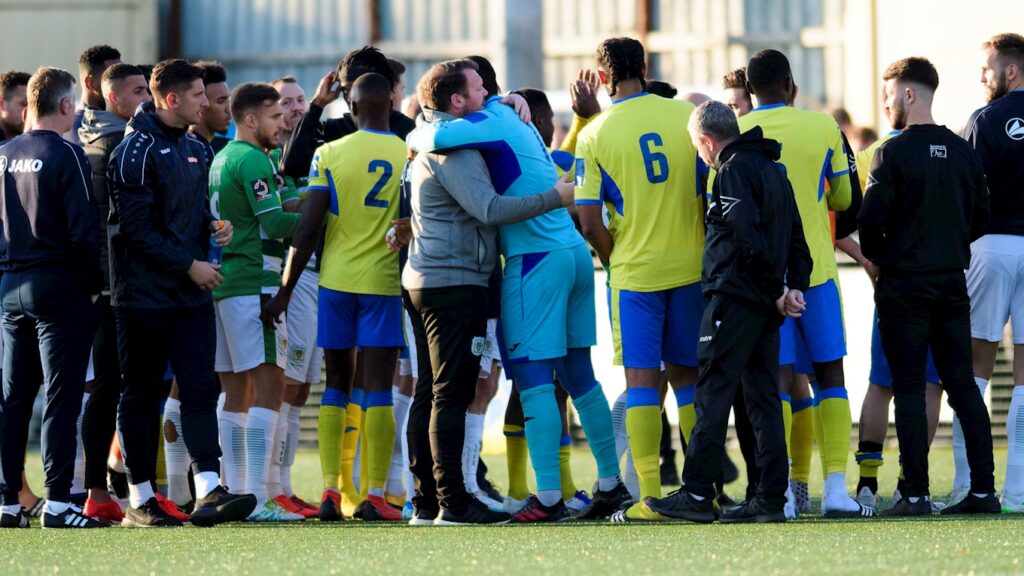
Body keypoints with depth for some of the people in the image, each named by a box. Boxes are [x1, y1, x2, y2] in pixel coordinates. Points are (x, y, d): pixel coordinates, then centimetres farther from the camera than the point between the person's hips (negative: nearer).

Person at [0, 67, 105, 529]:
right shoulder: (66, 156, -11)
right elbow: (84, 230, -14)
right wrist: (97, 282, -3)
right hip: (59, 285, -6)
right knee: (61, 398, -5)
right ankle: (57, 501, -8)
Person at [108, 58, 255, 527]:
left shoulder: (194, 148, 14)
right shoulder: (136, 151, -12)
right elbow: (136, 229, -16)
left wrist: (214, 227, 4)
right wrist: (190, 265, -15)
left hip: (192, 294, 7)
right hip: (144, 292, -7)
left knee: (200, 388, -5)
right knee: (141, 396, 2)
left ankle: (208, 491, -12)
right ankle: (139, 500, 8)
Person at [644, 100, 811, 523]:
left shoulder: (734, 170, -9)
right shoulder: (772, 169, 19)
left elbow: (748, 236, -20)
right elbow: (796, 236, 17)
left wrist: (777, 289, -13)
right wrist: (794, 287, 7)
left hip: (734, 298, -9)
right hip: (766, 305, 9)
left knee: (712, 394, -7)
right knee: (763, 397, 8)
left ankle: (697, 494, -10)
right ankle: (771, 498, 5)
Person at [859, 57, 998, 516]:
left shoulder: (894, 152, -11)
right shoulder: (963, 151, 6)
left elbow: (870, 219, -14)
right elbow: (982, 218, 10)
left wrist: (878, 255, 5)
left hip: (904, 285, -5)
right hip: (952, 282, 5)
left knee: (909, 390, -2)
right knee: (963, 386, 8)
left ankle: (916, 493, -6)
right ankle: (983, 490, 4)